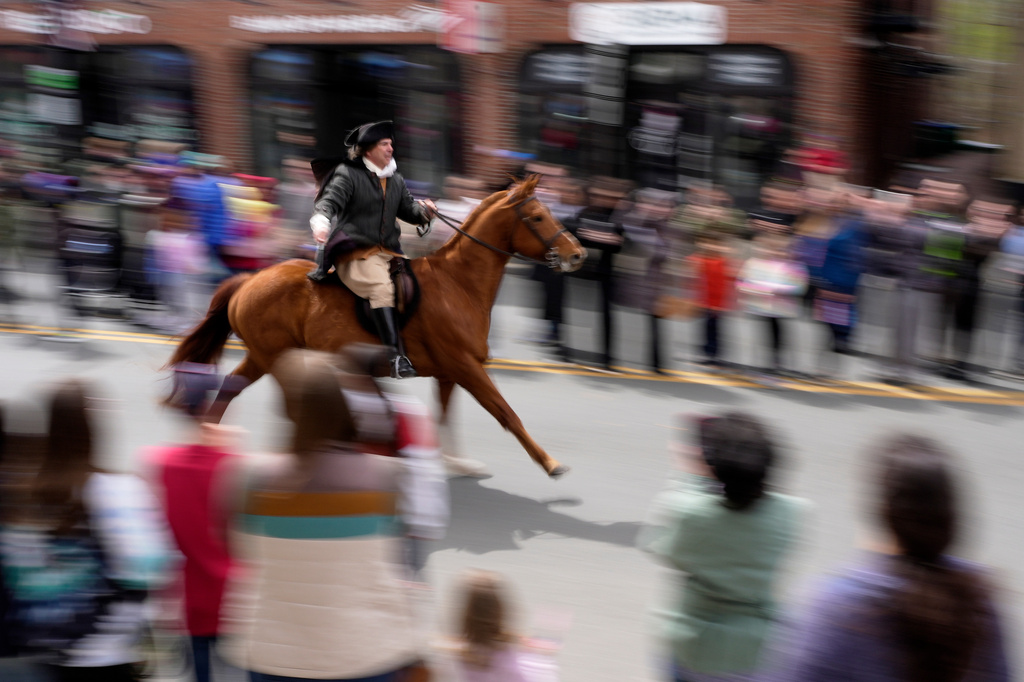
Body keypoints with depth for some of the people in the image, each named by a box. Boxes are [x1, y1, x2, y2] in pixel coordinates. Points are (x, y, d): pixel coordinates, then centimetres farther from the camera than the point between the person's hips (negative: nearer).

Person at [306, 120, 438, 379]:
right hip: (354, 254, -8)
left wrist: (422, 210, -1)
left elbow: (407, 209, 22)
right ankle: (396, 357, -41)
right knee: (382, 286, -32)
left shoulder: (396, 180, 20)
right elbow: (329, 201, -12)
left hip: (388, 252, 9)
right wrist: (321, 221, -34)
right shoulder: (347, 174, 0)